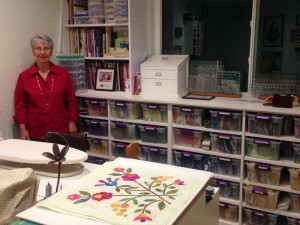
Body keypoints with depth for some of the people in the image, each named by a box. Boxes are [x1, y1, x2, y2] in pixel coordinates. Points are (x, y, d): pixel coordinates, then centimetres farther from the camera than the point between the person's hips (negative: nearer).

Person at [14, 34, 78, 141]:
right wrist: (22, 129, -4)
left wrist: (72, 122, 1)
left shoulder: (63, 73, 1)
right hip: (35, 133, 0)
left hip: (60, 131, 1)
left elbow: (71, 100, 4)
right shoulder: (24, 76, 0)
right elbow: (20, 105, 1)